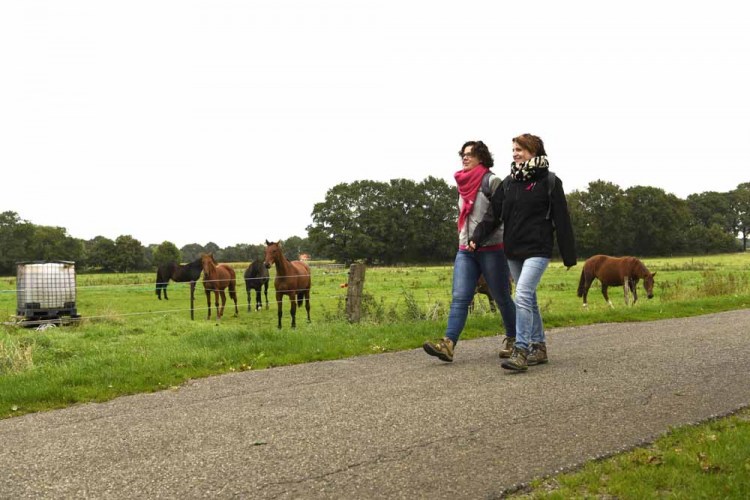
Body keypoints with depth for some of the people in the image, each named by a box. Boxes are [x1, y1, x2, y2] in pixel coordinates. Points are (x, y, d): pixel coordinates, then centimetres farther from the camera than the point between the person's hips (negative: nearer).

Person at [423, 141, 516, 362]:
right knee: (459, 298, -7)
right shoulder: (464, 184, 16)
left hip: (491, 249, -6)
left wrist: (479, 239, -18)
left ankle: (514, 341, 21)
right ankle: (448, 344, -16)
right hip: (465, 250, 6)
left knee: (502, 298, 5)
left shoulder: (492, 181, -6)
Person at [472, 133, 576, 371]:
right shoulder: (509, 182, 11)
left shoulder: (549, 181, -5)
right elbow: (494, 211, 7)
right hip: (513, 250, 6)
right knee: (528, 299, 12)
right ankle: (539, 347, 22)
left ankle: (520, 351, -19)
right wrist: (477, 235, -7)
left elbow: (562, 220, -5)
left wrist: (569, 256, -6)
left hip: (538, 249, -6)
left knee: (523, 295, -19)